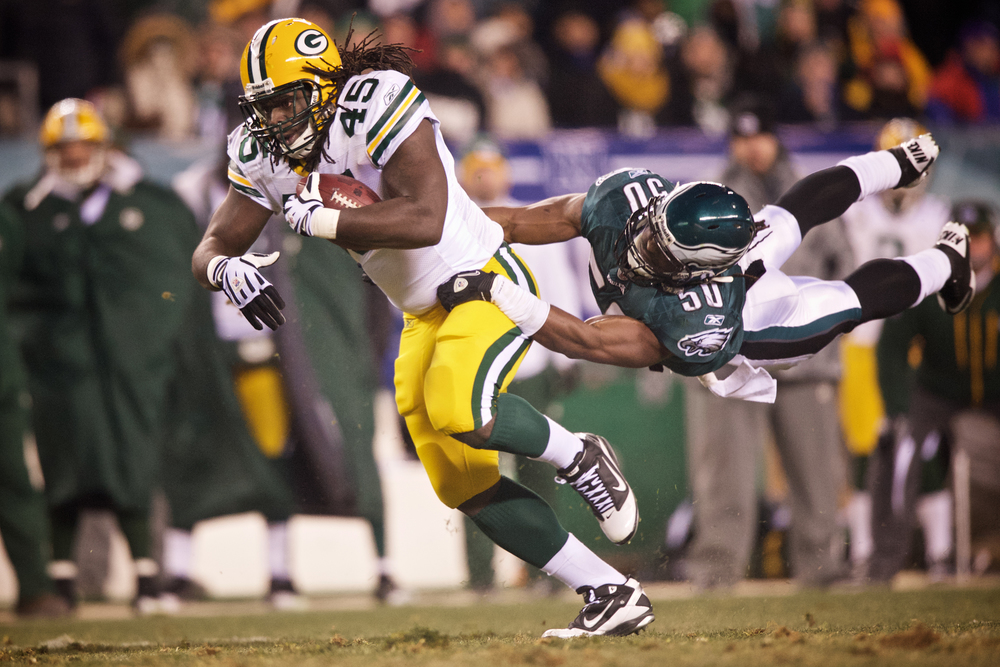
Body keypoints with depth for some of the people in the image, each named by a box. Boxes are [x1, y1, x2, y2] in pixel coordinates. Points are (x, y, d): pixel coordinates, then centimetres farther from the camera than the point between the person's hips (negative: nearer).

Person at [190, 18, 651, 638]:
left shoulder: (374, 105, -24)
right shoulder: (262, 153, -2)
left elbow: (424, 220, -35)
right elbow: (209, 251, -1)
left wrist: (317, 218, -31)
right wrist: (228, 269, -25)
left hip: (488, 280, -8)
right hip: (424, 315, 8)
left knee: (459, 411, -34)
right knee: (465, 487, 3)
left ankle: (576, 454, -4)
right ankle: (611, 593, 11)